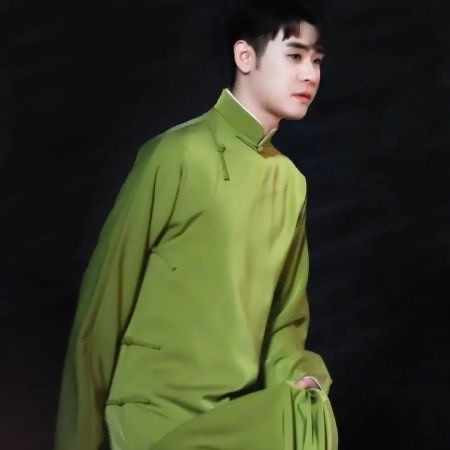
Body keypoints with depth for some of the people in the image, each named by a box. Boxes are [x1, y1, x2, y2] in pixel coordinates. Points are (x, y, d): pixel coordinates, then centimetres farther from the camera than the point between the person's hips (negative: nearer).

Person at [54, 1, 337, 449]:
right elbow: (106, 298, -7)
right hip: (159, 412, -6)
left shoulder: (291, 182, 8)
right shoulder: (178, 153, -10)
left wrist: (296, 375, -6)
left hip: (239, 413, 6)